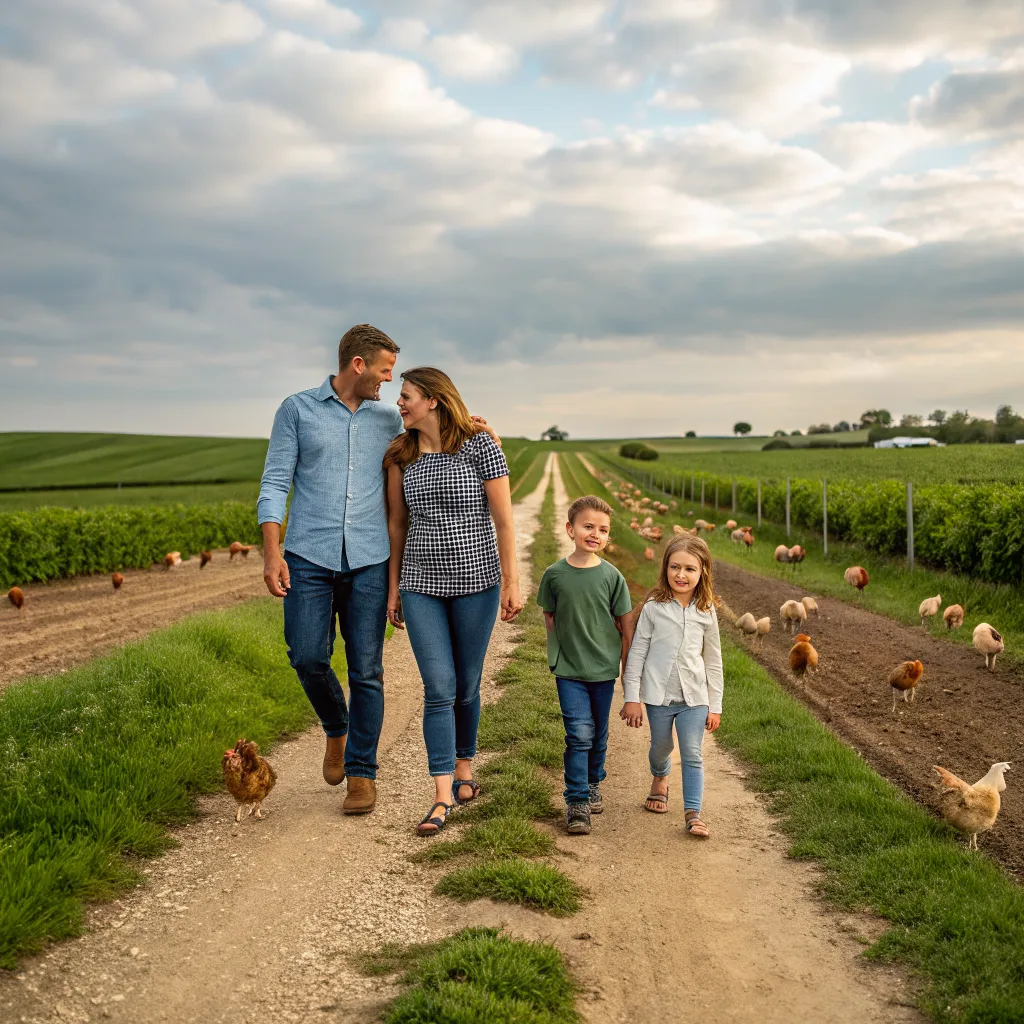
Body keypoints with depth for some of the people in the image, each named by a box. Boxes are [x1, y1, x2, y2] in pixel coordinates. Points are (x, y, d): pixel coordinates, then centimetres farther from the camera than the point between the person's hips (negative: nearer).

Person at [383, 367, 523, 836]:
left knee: (466, 686, 9)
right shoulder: (401, 455, 4)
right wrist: (393, 587, 10)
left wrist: (512, 582, -9)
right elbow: (397, 523, 10)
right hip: (421, 585, 2)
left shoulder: (480, 447, -8)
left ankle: (463, 767, 32)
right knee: (438, 688, -5)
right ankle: (443, 797, -3)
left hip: (476, 581, -2)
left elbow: (504, 520, -7)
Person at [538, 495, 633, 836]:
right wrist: (560, 653, 5)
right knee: (579, 733, -10)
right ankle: (576, 802, -3)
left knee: (598, 734, 14)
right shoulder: (555, 574, -5)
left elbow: (626, 626, 1)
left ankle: (592, 785, 36)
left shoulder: (611, 576, -6)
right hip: (568, 670, -1)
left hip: (604, 668, 1)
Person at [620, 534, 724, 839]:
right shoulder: (653, 607, -6)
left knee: (692, 755, -2)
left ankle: (693, 813, 4)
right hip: (659, 694, 0)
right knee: (661, 746, 16)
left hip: (694, 697, 1)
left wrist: (715, 706, 7)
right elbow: (637, 653, -2)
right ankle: (660, 780, 47)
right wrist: (632, 698, -4)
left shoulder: (706, 612, 0)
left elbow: (713, 661, 8)